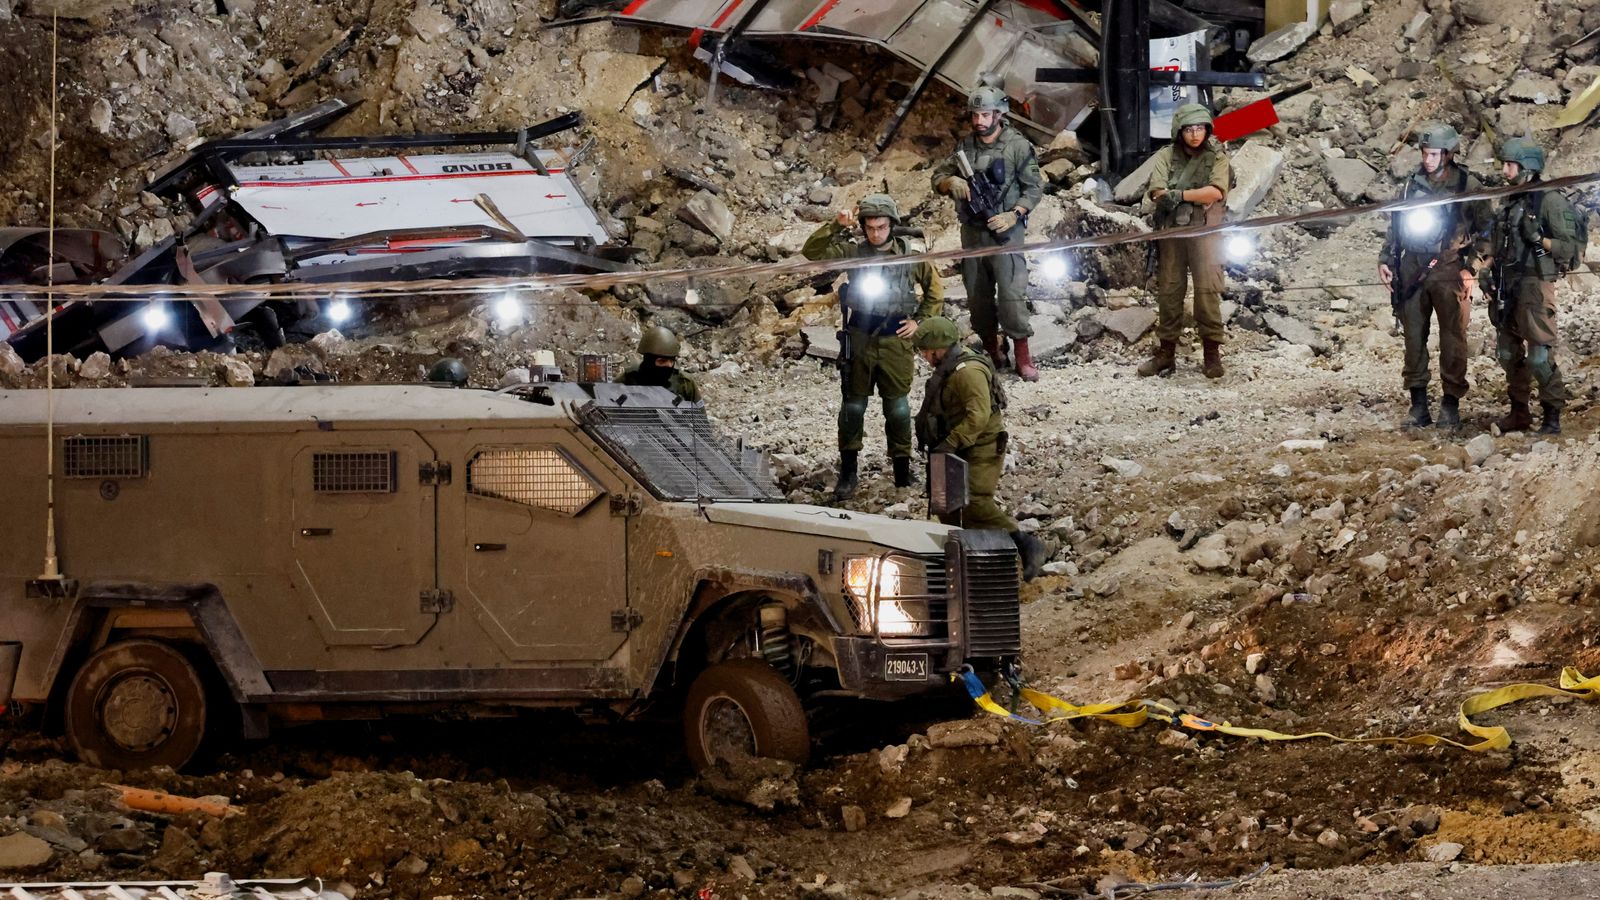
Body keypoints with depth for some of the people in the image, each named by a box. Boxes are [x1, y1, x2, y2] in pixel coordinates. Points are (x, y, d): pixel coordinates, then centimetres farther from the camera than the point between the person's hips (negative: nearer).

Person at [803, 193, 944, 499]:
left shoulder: (910, 257, 1)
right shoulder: (852, 252, -2)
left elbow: (935, 290, 14)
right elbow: (811, 251, -11)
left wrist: (919, 322, 5)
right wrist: (837, 227, -22)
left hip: (895, 342, 0)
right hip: (860, 339, 0)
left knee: (898, 407, 6)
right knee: (853, 405, 5)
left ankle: (902, 470, 15)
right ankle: (848, 471, 12)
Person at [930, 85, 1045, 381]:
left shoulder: (1017, 146, -6)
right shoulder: (964, 146, 7)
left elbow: (1034, 189, -4)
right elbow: (938, 176, 12)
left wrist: (1013, 215, -18)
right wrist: (951, 182, -11)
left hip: (1005, 231, -5)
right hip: (972, 232, 5)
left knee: (1012, 292, -12)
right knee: (978, 294, 9)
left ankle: (1023, 354, -6)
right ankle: (991, 349, 21)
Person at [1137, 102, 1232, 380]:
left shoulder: (1217, 158, 5)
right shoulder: (1166, 157, 9)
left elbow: (1216, 192, -11)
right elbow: (1157, 193, -5)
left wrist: (1179, 195, -14)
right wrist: (1196, 195, -18)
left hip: (1204, 231, -2)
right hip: (1171, 231, 2)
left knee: (1207, 290, -8)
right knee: (1168, 291, 4)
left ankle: (1212, 354, -5)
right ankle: (1166, 352, 9)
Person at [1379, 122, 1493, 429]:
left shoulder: (1468, 185, -1)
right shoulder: (1412, 184, 10)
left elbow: (1484, 229, 1)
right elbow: (1395, 226, 18)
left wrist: (1471, 265, -8)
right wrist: (1386, 261, 10)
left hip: (1448, 268, -4)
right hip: (1413, 267, 4)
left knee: (1452, 337, -4)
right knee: (1413, 336, 4)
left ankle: (1451, 404, 2)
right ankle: (1418, 403, 10)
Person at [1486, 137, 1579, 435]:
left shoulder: (1550, 201, -7)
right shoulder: (1511, 203, 15)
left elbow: (1569, 247, -9)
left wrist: (1538, 239, -22)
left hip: (1534, 286, -8)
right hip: (1507, 286, 8)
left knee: (1539, 355, -10)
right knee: (1509, 353, 10)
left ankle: (1553, 416, -6)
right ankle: (1519, 413, 18)